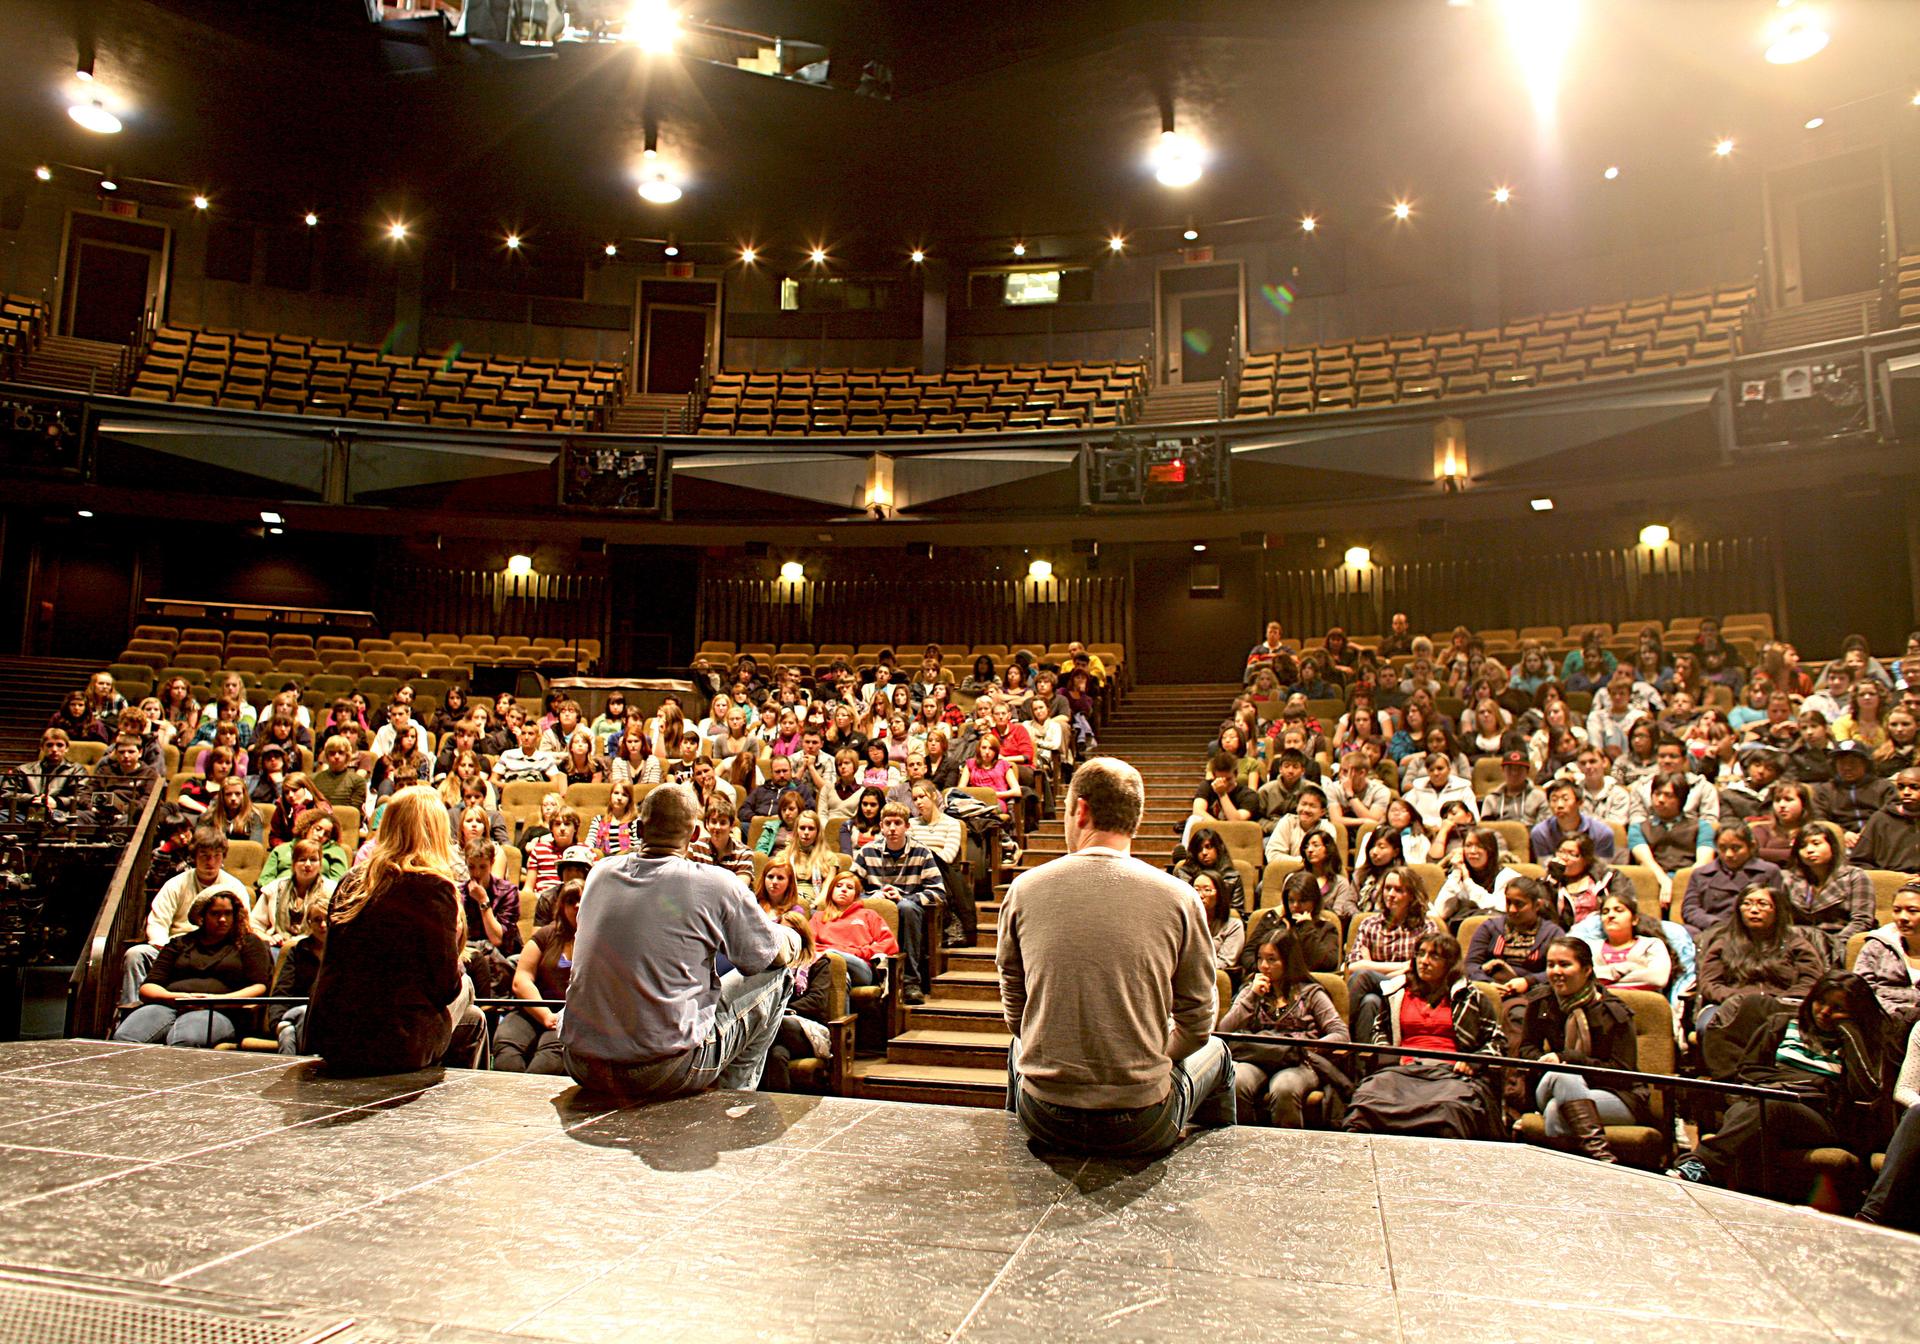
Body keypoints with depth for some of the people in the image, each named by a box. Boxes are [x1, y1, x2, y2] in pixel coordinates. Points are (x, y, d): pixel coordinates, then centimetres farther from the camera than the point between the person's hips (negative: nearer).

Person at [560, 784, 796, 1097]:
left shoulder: (600, 874, 4)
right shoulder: (716, 883, -11)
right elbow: (776, 955, 3)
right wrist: (789, 940, 27)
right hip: (665, 1073, -6)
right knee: (775, 976, 13)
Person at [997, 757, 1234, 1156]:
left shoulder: (1024, 889, -6)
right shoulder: (1178, 897, -9)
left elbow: (1014, 1012, 5)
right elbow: (1197, 1025, -1)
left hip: (1044, 1121, 2)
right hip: (1140, 1128, -1)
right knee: (1215, 1051, 30)